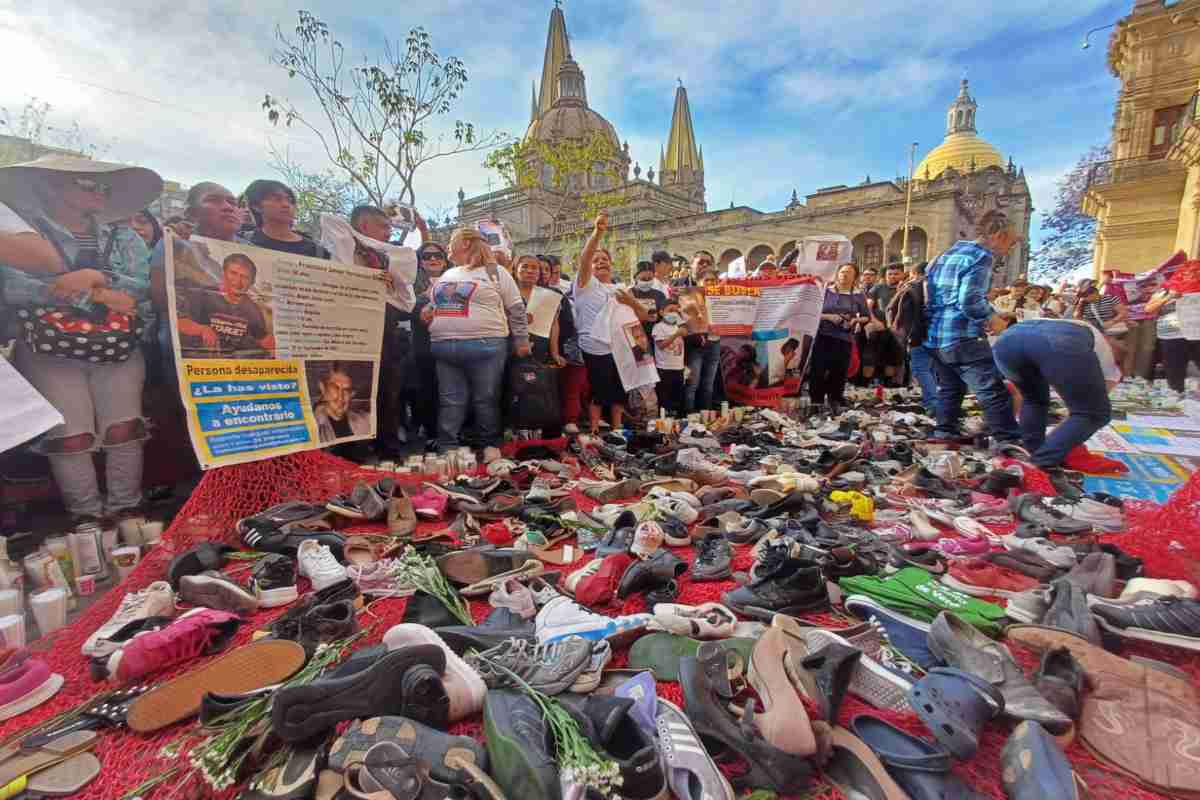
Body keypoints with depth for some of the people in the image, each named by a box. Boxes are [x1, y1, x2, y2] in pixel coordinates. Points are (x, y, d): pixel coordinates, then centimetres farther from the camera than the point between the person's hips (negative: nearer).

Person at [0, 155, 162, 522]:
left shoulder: (123, 238, 12)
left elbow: (141, 287, -3)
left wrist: (96, 279, -16)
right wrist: (92, 289, -17)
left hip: (118, 352, 2)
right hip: (51, 353, -1)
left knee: (124, 431, -3)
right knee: (71, 437, -5)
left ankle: (126, 513, 6)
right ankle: (89, 520, 6)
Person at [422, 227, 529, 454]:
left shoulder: (495, 272, 5)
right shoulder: (447, 275, 22)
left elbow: (516, 309, 2)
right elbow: (436, 304, 33)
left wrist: (521, 341, -2)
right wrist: (429, 311, 10)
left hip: (485, 346, -5)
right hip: (444, 347, 5)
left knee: (486, 400, 1)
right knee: (450, 401, 5)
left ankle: (490, 445, 15)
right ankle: (446, 449, 11)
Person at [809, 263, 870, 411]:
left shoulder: (858, 296, 7)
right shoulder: (826, 291, 3)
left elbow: (867, 317, 12)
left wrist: (856, 320, -7)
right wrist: (829, 317, -14)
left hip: (845, 339, 1)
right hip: (823, 336, -1)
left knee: (839, 372, 4)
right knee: (818, 370, -3)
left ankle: (835, 401, 20)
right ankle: (816, 401, 7)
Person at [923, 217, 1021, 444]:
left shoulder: (949, 253, 19)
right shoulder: (981, 257, -7)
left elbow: (930, 290, 24)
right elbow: (970, 301, -19)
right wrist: (993, 317, -3)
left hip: (935, 336, 9)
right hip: (963, 337, -9)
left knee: (949, 387, 19)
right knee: (994, 391, -6)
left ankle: (945, 432, 22)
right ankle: (1009, 440, -7)